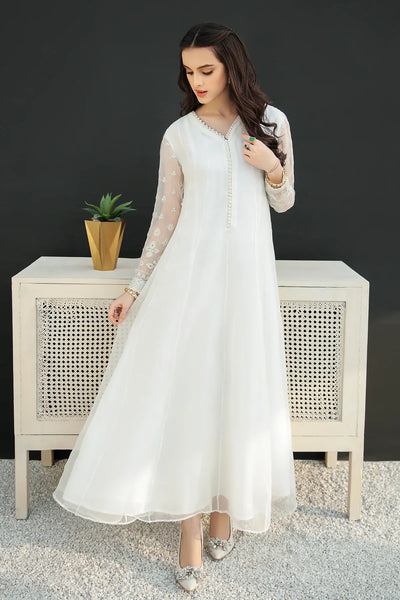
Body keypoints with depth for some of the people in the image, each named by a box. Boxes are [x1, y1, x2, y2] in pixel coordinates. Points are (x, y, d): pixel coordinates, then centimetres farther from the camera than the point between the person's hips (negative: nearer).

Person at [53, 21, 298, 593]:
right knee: (182, 388, -5)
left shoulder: (271, 121, 5)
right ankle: (190, 530, 3)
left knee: (238, 391, 5)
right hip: (190, 271, -1)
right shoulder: (179, 135, 3)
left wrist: (273, 169, -9)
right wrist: (135, 288, 3)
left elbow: (283, 202, 13)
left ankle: (224, 506, 22)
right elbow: (165, 217, 6)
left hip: (248, 273, 1)